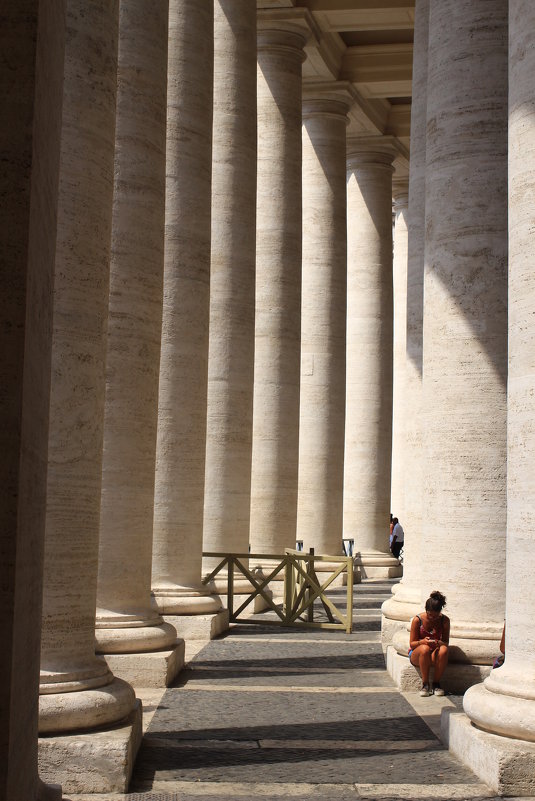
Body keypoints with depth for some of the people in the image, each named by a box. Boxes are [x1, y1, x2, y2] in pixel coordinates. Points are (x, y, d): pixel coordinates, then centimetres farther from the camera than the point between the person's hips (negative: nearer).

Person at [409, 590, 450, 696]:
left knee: (443, 650, -35)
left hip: (434, 654, 2)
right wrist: (423, 641, -30)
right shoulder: (417, 620, -13)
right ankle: (425, 684, -23)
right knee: (425, 649, -38)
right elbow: (412, 643, -8)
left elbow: (446, 643, -3)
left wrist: (439, 643, -27)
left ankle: (436, 683, -17)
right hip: (416, 654, -2)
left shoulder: (444, 621, -7)